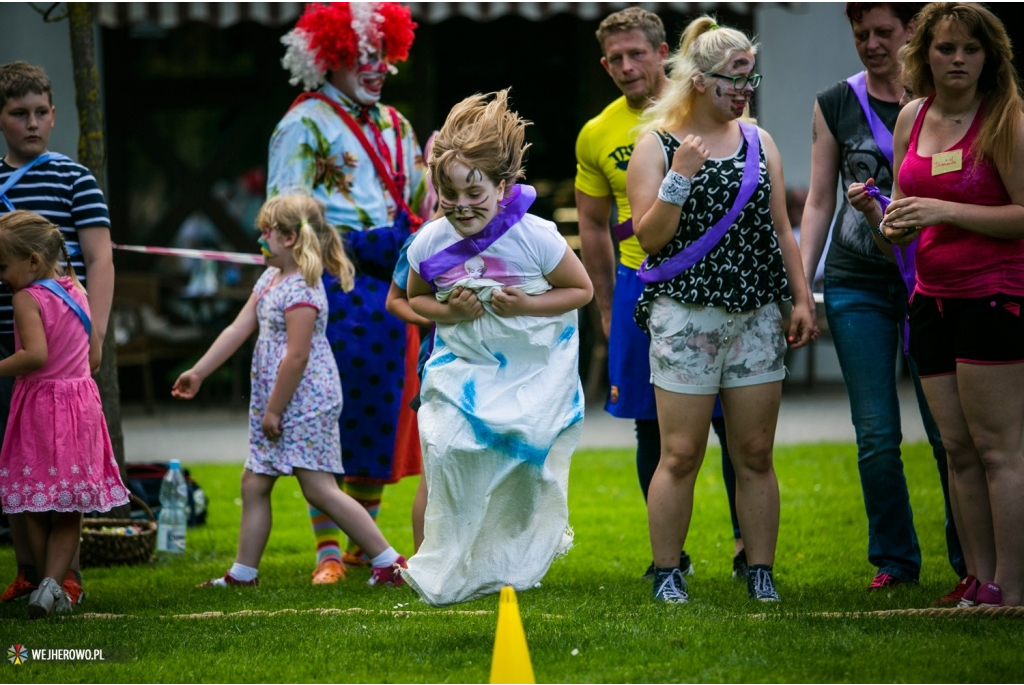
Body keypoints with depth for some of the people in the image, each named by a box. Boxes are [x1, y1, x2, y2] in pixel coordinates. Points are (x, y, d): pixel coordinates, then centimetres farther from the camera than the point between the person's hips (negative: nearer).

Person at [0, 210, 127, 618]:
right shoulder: (77, 291, 9)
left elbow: (35, 355, -25)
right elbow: (95, 358, 12)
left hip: (40, 403, -6)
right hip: (81, 401, 6)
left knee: (34, 508, 7)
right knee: (69, 511, 7)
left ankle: (47, 587, 9)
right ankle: (53, 582, -7)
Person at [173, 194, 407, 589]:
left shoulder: (301, 289, -18)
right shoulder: (270, 279, 13)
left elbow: (297, 356, -21)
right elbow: (238, 330, 16)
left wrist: (274, 409, -18)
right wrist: (198, 373, 15)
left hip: (304, 402, -10)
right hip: (274, 402, 10)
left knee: (318, 489, -11)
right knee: (254, 484, 11)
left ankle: (388, 561, -7)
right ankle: (243, 573, 18)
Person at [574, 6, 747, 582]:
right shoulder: (597, 134, 5)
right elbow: (593, 226, 13)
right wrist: (607, 312, 12)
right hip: (639, 285, 2)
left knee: (733, 422, -2)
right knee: (653, 427, 4)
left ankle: (748, 548, 7)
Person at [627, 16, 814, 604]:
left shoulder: (759, 142, 13)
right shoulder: (657, 146, 0)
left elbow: (781, 229, 16)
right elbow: (649, 237, -6)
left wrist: (802, 299, 9)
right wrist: (680, 176, -17)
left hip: (756, 315, 4)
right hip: (686, 316, -4)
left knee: (756, 455, 4)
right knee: (681, 455, -4)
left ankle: (761, 572, 10)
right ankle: (668, 573, 5)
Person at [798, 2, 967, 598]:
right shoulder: (836, 106, 7)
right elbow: (819, 202, 11)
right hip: (857, 284, 1)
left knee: (948, 430, -4)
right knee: (877, 435, 0)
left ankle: (972, 560, 8)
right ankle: (895, 559, 12)